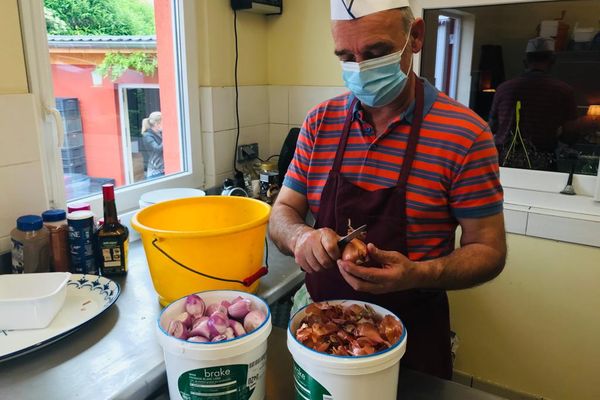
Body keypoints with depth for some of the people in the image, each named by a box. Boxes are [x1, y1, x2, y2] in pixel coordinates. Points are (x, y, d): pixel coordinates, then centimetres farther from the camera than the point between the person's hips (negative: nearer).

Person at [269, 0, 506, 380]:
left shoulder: (465, 134, -15)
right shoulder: (319, 123, -4)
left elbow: (488, 250, -10)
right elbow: (283, 213, 2)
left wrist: (416, 275, -29)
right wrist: (300, 237, -22)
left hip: (411, 335, -2)